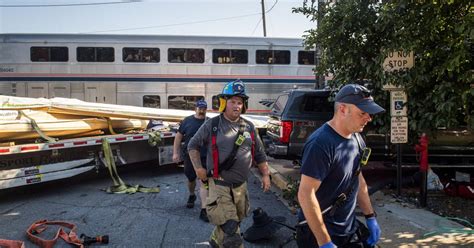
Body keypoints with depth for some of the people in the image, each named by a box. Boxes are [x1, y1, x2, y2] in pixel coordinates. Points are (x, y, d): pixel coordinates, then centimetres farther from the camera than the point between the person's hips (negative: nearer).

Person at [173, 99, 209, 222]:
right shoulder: (187, 121, 0)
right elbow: (178, 137, 3)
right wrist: (175, 153, -1)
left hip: (205, 157, -1)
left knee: (204, 182, -6)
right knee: (191, 179, 18)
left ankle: (203, 210, -4)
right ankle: (192, 196, 49)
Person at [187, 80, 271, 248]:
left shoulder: (249, 127, 7)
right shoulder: (212, 125, -6)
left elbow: (259, 153, 14)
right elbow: (193, 145, 3)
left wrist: (265, 174, 9)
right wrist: (198, 168, -6)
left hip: (241, 186, 5)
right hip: (220, 185, -5)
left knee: (231, 224, 21)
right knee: (231, 234, -8)